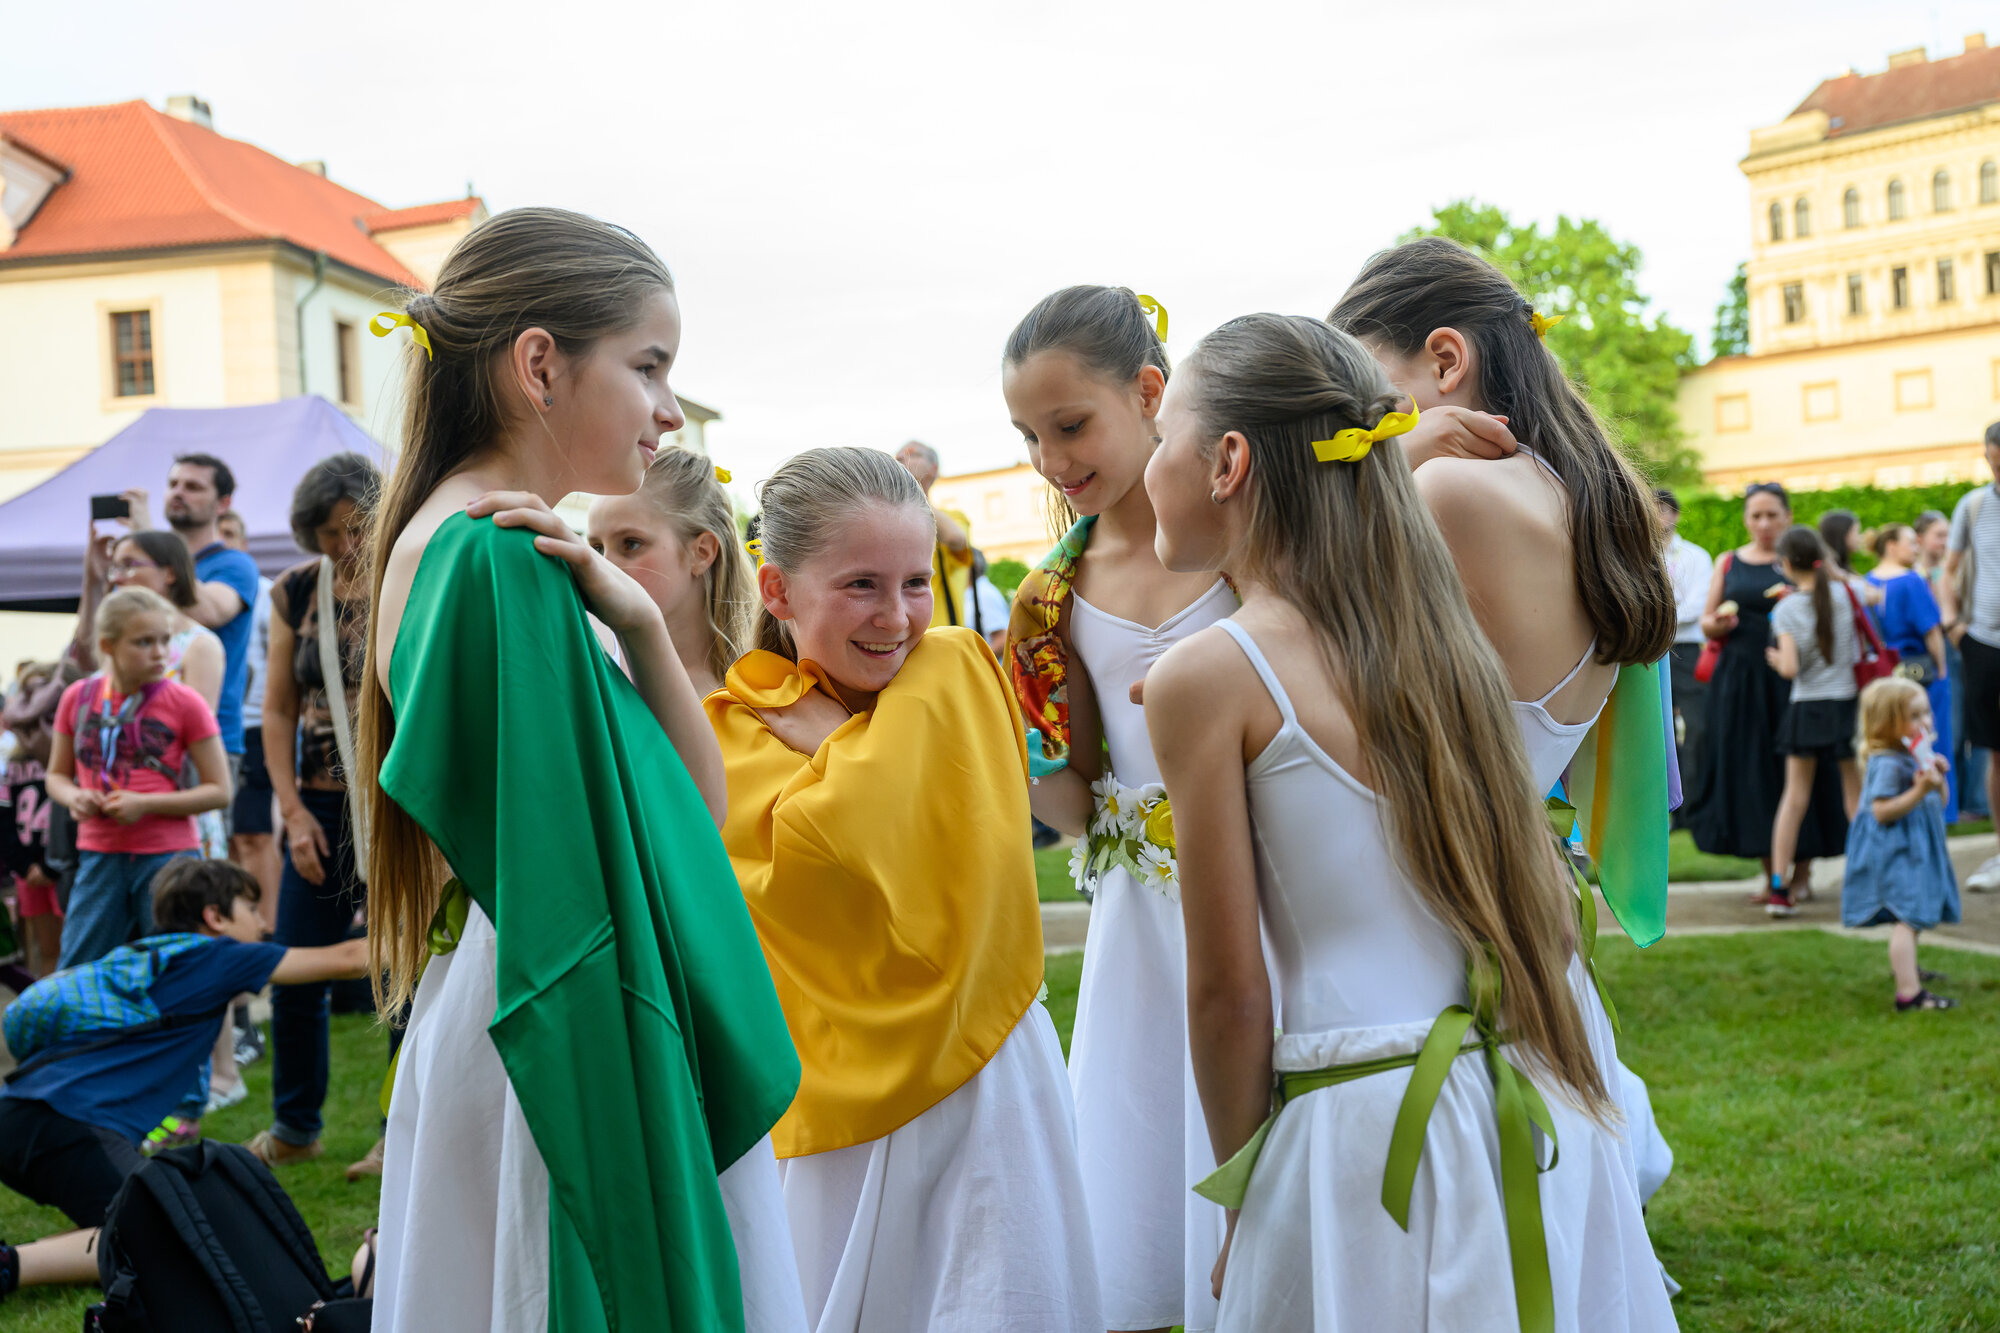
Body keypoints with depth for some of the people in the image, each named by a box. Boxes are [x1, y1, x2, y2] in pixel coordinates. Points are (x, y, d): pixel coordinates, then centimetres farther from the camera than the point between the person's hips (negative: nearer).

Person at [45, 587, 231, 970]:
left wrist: (145, 803, -15)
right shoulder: (78, 698, 4)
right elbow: (57, 775, 17)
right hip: (100, 857, 3)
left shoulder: (184, 703, -5)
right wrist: (74, 798, -6)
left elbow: (219, 791, -4)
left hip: (168, 856, -3)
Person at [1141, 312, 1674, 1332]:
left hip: (1365, 1118, -6)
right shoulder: (1428, 633, 8)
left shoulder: (1205, 677, -10)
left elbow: (1229, 991, -10)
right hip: (1541, 1117, 6)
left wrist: (1243, 1202, 2)